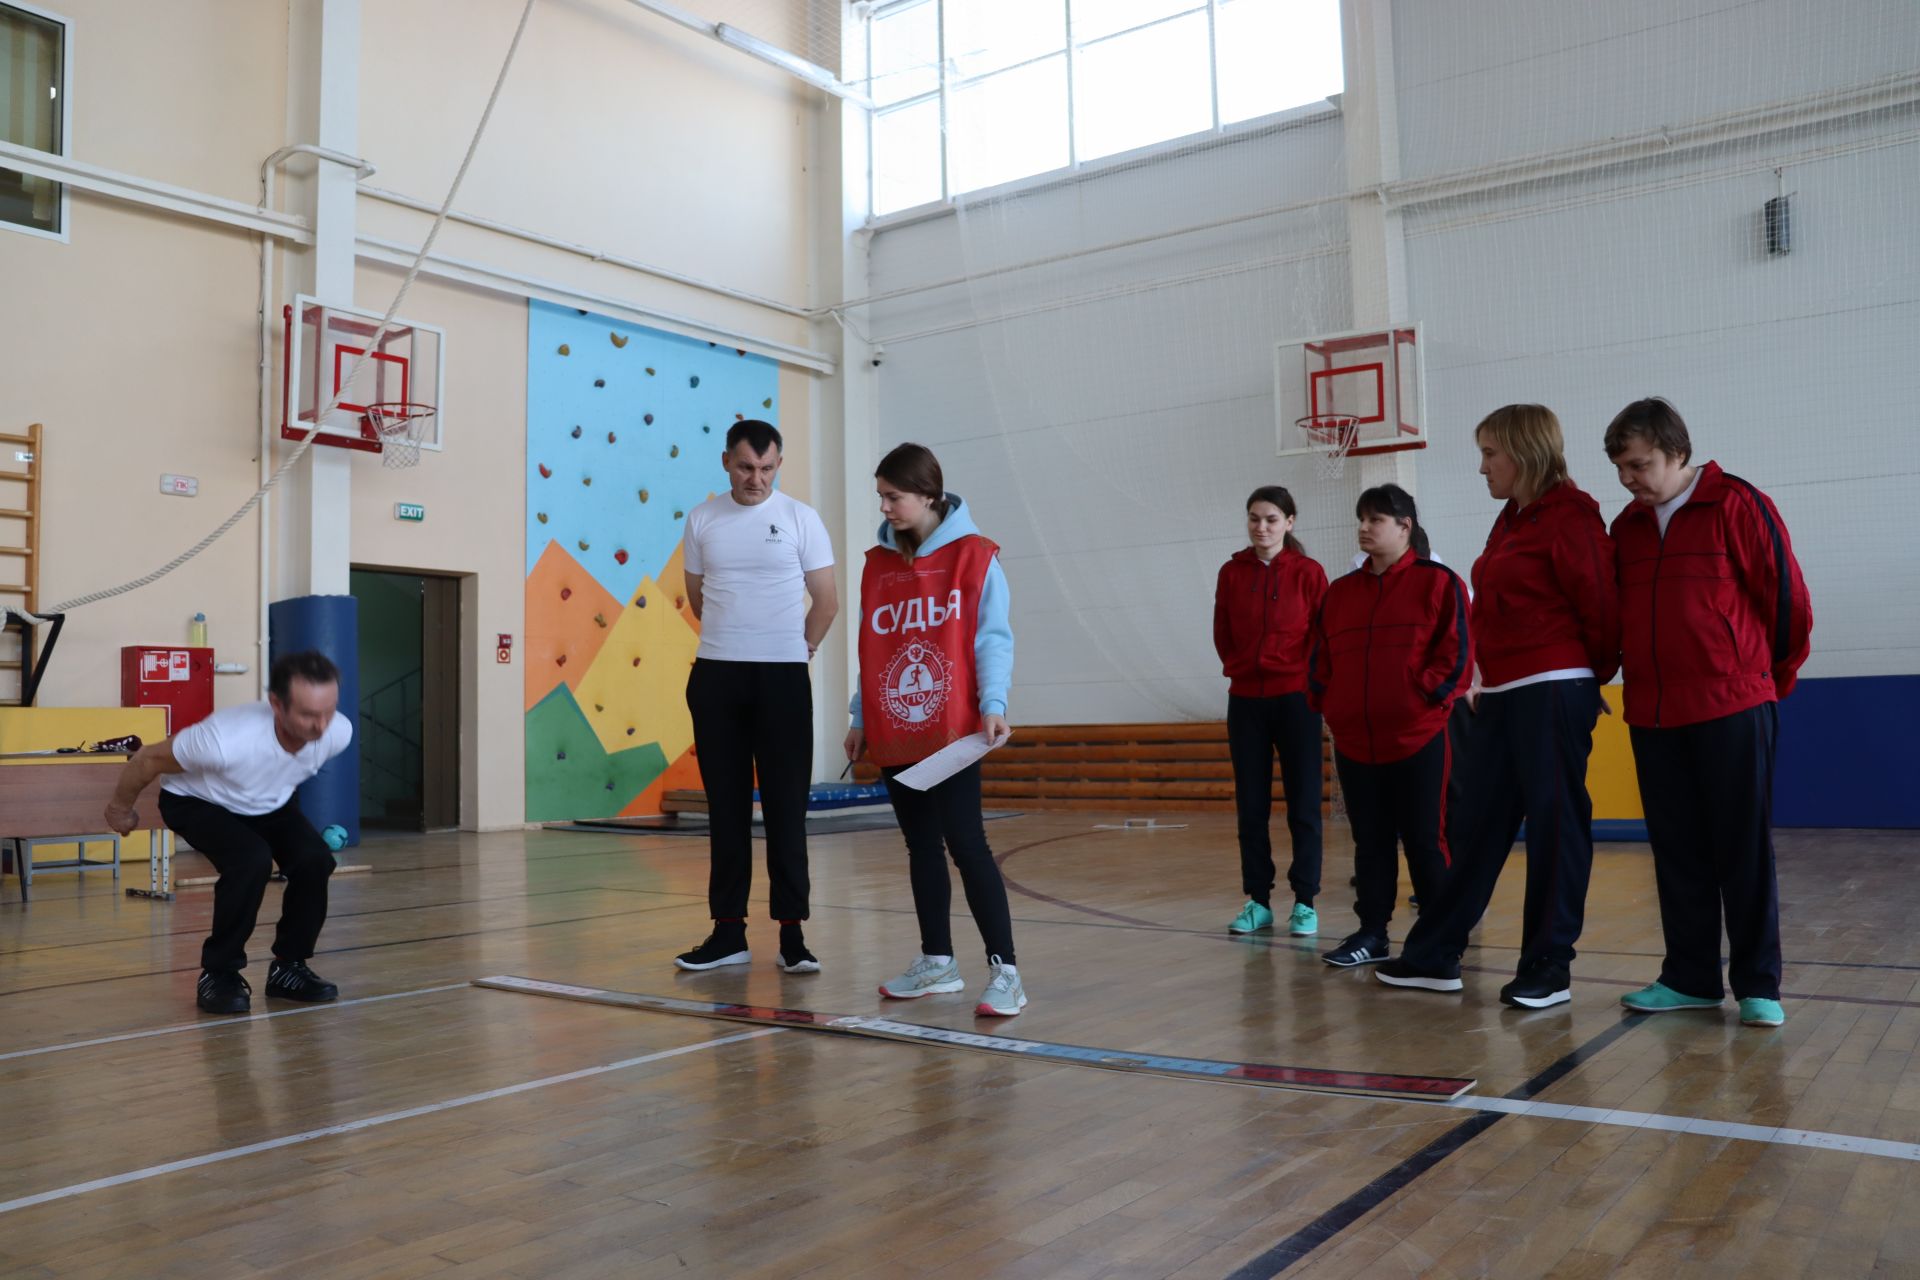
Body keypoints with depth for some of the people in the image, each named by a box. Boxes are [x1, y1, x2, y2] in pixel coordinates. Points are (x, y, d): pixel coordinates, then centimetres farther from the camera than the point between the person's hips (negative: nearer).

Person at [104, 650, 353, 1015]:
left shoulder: (338, 733, -29)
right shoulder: (227, 739, -42)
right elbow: (149, 758, -22)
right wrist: (121, 808, -4)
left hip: (270, 805, 5)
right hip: (198, 803, -4)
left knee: (315, 860, -20)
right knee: (251, 861, -30)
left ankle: (288, 967, 1)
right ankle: (218, 975, -10)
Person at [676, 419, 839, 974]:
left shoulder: (800, 518, 0)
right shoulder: (702, 519, 7)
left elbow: (827, 602, 4)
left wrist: (798, 650, 6)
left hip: (782, 677, -2)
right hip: (715, 676, 3)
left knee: (786, 807, -1)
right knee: (726, 807, 7)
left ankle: (792, 933, 5)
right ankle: (729, 931, 13)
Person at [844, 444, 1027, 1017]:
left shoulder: (974, 556, -3)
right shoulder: (878, 565, 12)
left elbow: (991, 636, -8)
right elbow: (869, 649, 15)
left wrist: (993, 703, -20)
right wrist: (861, 718, 13)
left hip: (952, 730, -6)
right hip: (894, 735, 6)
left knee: (965, 842, -9)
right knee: (921, 846, 12)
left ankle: (1004, 971, -4)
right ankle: (938, 961, 22)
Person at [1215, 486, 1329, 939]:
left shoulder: (1308, 572, -4)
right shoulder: (1232, 572, 4)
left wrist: (1308, 677, -2)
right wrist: (1238, 668, 3)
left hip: (1296, 699, -3)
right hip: (1245, 700, 3)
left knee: (1303, 804, 2)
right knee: (1250, 806, 6)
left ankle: (1305, 902, 11)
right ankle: (1257, 901, 16)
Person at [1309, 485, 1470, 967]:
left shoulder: (1436, 582, -3)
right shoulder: (1340, 592, 12)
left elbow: (1456, 651, -7)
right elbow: (1321, 657, 16)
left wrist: (1426, 696, -13)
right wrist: (1328, 703, 4)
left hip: (1418, 737, -5)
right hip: (1354, 741, 5)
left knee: (1423, 839, 2)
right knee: (1370, 840, 11)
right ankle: (1372, 932, 19)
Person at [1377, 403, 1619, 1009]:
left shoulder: (1569, 516, -9)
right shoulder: (1510, 521, 18)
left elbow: (1601, 608, -11)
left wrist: (1592, 678, 1)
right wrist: (1483, 678, 11)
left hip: (1553, 692, -9)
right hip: (1501, 696, 9)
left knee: (1555, 826, 0)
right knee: (1475, 825, 11)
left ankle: (1548, 969, 10)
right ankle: (1434, 955, 18)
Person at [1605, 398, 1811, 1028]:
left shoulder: (1737, 505, -6)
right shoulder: (1627, 526, 11)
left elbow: (1788, 599, -3)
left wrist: (1772, 679, 6)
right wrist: (1626, 675, 14)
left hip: (1732, 710, -5)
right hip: (1652, 715, 5)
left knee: (1743, 851, 2)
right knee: (1677, 852, 10)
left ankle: (1758, 985, 11)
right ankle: (1690, 978, 19)